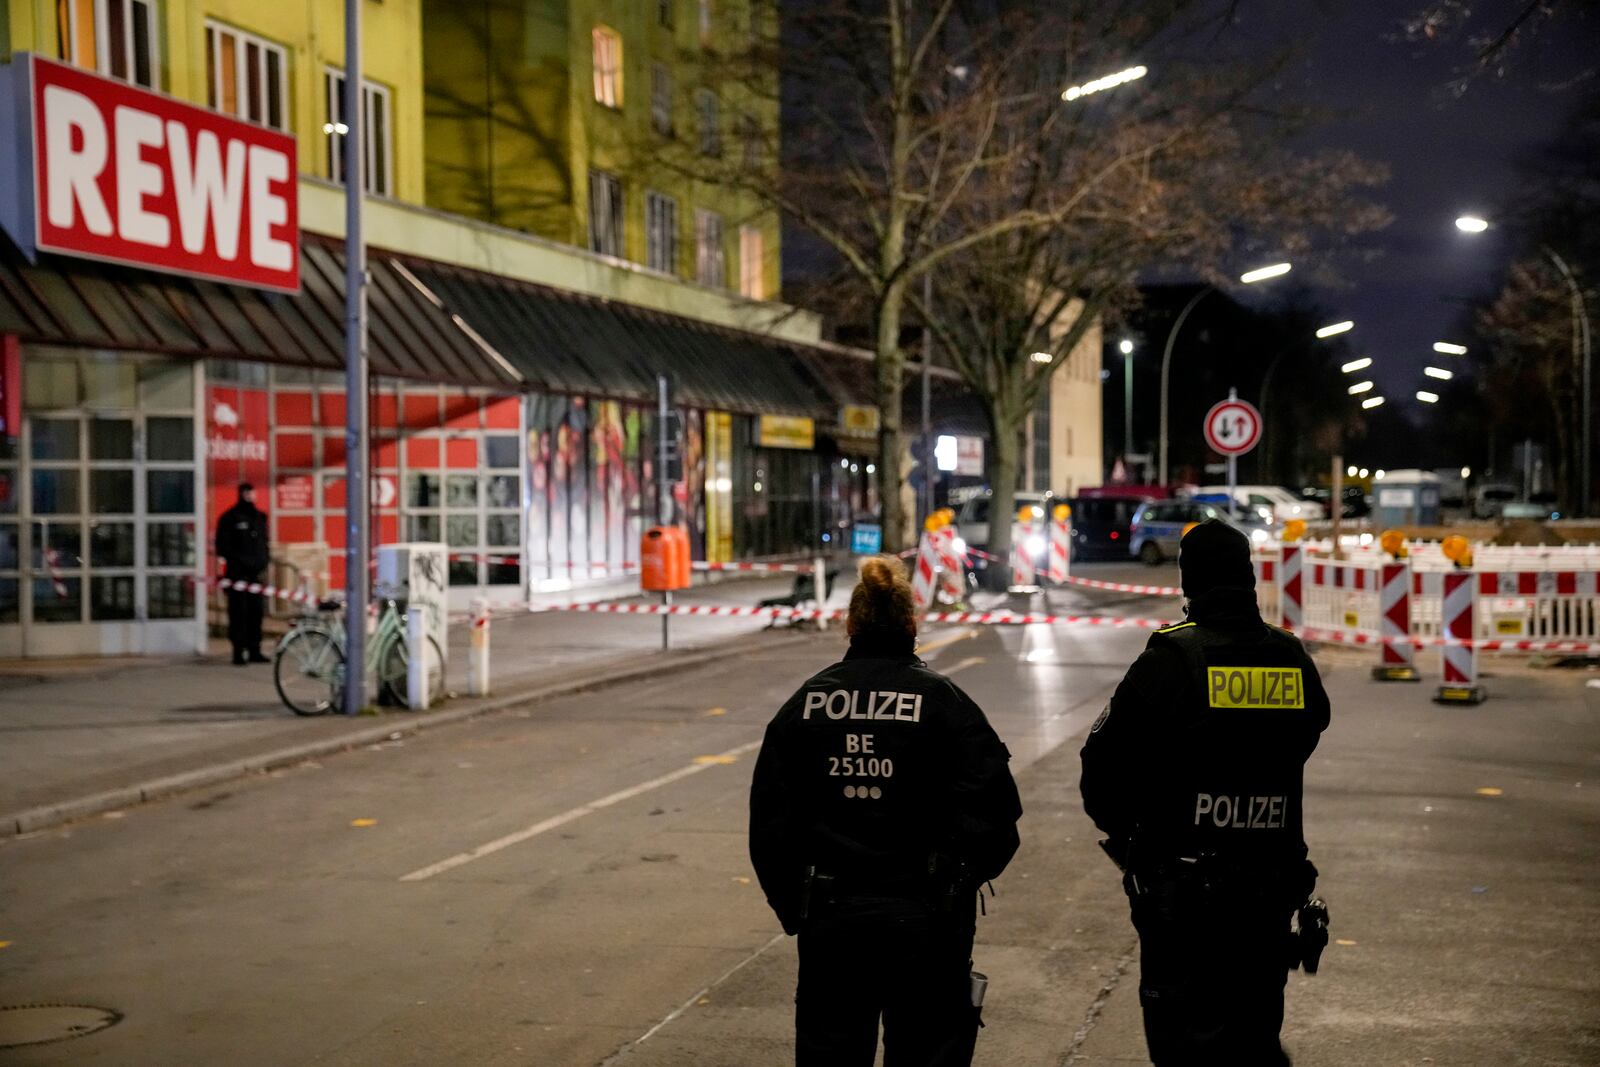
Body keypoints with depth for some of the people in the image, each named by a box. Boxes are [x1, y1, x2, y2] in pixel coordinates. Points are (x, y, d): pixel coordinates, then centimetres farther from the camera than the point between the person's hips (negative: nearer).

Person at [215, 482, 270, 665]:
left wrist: (263, 561, 9)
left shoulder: (260, 517, 17)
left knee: (256, 611, 5)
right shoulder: (230, 518, -2)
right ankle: (239, 651, -4)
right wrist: (239, 561, -13)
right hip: (237, 573, -5)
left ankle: (254, 650, 11)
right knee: (238, 612, -6)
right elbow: (223, 546, -5)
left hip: (256, 573, 6)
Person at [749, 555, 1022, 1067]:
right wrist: (958, 880, 6)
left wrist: (792, 906, 11)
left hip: (829, 915, 3)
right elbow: (993, 809, -11)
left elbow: (769, 820, 3)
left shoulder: (806, 703, 2)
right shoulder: (943, 701, -7)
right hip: (924, 920, -2)